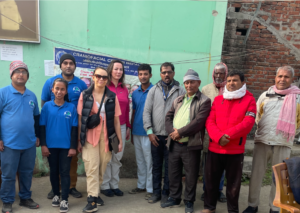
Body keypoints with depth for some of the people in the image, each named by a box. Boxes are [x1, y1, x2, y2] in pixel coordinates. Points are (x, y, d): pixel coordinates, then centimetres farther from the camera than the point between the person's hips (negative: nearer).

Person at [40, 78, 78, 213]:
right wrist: (43, 145, -3)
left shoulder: (71, 107, -5)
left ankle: (64, 200, 12)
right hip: (51, 145, 2)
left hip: (66, 146, -1)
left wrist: (73, 147, -4)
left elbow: (74, 128, -2)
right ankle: (56, 195, 32)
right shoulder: (47, 106, -3)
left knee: (65, 172, 4)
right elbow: (42, 127, 1)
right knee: (53, 171, 15)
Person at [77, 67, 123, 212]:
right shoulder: (84, 95, 0)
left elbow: (116, 120, 5)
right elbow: (80, 119, 1)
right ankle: (92, 199, 2)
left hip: (106, 137, 2)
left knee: (102, 167, 9)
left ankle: (95, 192, 30)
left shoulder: (112, 97, 4)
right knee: (91, 167, -5)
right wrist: (79, 140, 0)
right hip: (89, 137, -2)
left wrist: (120, 140, 3)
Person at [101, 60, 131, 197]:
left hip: (121, 127, 5)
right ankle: (105, 186, 17)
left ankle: (114, 185, 22)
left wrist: (128, 127, 14)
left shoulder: (124, 89, 10)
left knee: (117, 157, 10)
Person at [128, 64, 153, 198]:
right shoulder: (135, 93, 10)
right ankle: (141, 185, 27)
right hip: (136, 133, 6)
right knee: (139, 161, 15)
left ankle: (150, 188, 13)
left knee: (149, 162, 2)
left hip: (148, 133, -6)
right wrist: (131, 132, 14)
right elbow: (133, 113, 14)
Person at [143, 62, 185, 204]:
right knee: (156, 165, 12)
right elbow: (147, 111, 3)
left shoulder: (180, 91, 0)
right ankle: (156, 192, 25)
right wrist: (149, 131, -4)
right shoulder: (154, 90, 6)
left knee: (169, 166, 8)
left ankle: (165, 193, 22)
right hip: (156, 135, 2)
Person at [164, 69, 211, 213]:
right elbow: (168, 117, 10)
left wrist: (180, 132, -18)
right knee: (173, 174, 15)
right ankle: (174, 198, 32)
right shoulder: (178, 100, 14)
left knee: (191, 176, 7)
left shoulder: (204, 101, -6)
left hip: (191, 145, -5)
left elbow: (198, 122, -17)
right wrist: (172, 131, -10)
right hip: (174, 144, 5)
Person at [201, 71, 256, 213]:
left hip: (235, 150, -2)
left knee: (233, 183, 10)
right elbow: (209, 121, -1)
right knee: (211, 180, 12)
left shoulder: (249, 100, -1)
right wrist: (218, 137, -18)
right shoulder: (218, 99, 7)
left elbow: (248, 123, -12)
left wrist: (228, 135, -19)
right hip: (214, 148, 3)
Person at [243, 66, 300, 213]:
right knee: (256, 174, 5)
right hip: (262, 141, 2)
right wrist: (264, 129, 11)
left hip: (283, 144, -1)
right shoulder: (265, 95, 7)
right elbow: (256, 116, 15)